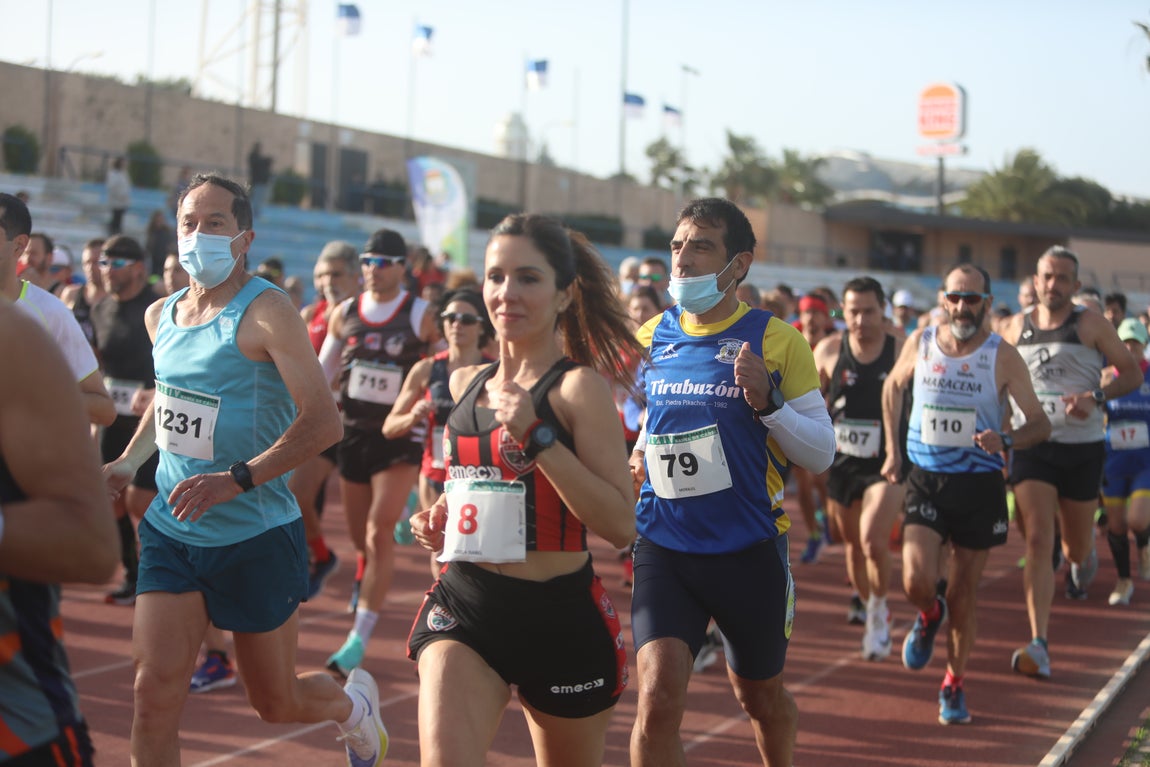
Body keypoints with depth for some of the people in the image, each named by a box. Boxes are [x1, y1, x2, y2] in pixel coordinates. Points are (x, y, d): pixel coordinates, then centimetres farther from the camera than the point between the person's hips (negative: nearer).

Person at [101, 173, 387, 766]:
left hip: (257, 535, -5)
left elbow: (323, 422, -22)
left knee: (276, 702, 11)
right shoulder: (161, 315, 7)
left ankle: (354, 704, 45)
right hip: (170, 531, 5)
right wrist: (127, 463, 14)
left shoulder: (265, 311, -14)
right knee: (155, 692, -10)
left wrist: (236, 480, -30)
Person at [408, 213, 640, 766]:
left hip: (561, 617, -4)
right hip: (463, 602, 4)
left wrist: (538, 435, -23)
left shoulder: (578, 387, -10)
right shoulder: (466, 383, 8)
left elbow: (619, 525, -20)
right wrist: (439, 518, 5)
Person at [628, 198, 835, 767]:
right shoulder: (651, 337, 4)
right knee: (658, 697, -15)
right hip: (664, 545, 1)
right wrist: (637, 455, 5)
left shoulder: (777, 341, -6)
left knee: (760, 694, 19)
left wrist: (768, 401, -21)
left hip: (750, 550, -1)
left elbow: (821, 454, -7)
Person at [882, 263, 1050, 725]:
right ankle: (930, 615, 21)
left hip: (980, 485, -1)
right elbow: (894, 387, 19)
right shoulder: (920, 343, -1)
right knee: (917, 582, -16)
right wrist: (892, 449, 13)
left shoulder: (1003, 358, -7)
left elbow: (1039, 424, -5)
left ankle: (954, 684, 28)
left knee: (964, 595, 7)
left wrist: (1005, 441, -26)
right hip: (925, 479, 1)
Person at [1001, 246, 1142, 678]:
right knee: (1037, 542, -13)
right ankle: (1038, 646, -16)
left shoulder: (1090, 324, -3)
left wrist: (1096, 397, -18)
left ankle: (1084, 559, 53)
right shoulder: (1017, 328, 5)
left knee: (1075, 547, 12)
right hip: (1032, 446, 1)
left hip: (1082, 448, -1)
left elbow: (1132, 373, -2)